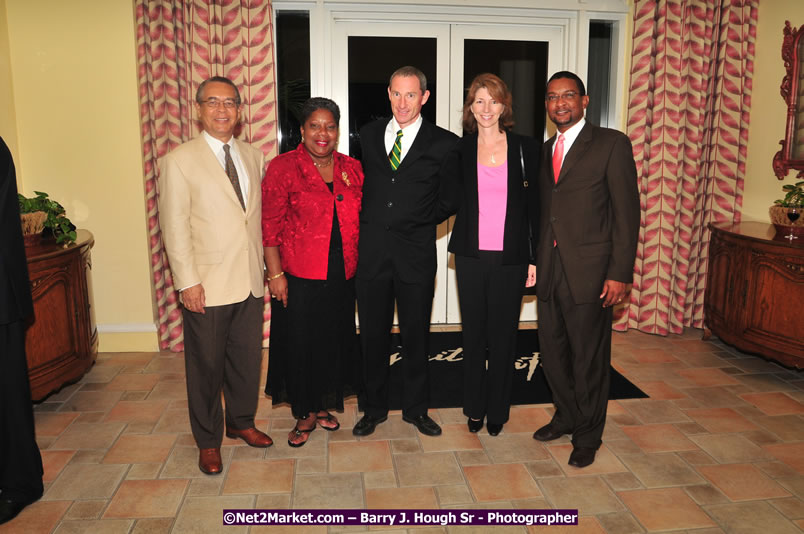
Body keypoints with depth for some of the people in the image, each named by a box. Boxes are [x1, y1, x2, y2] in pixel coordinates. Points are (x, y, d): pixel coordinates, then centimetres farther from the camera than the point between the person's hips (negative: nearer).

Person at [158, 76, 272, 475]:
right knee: (206, 366, 9)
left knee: (247, 359, 16)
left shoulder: (252, 156, 9)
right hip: (207, 286, -4)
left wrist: (265, 265, 8)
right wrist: (187, 282, -13)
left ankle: (242, 422, 38)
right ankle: (208, 440, 27)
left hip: (250, 281, 5)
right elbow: (174, 228, -9)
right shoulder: (180, 161, -6)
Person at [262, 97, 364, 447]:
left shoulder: (352, 169, 6)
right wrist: (275, 274, -12)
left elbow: (360, 220, 12)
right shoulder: (283, 167, -6)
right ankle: (304, 415, 26)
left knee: (334, 342, 14)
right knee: (300, 344, 6)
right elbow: (270, 226, -8)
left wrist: (357, 267, 7)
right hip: (298, 277, -4)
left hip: (341, 276, 4)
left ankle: (322, 406, 35)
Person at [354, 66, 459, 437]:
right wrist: (368, 220, 5)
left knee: (416, 334, 10)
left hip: (416, 252, -2)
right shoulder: (368, 134, 8)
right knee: (372, 334, 11)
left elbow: (449, 199, 6)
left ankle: (416, 408, 29)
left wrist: (419, 221, 1)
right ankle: (374, 409, 28)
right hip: (371, 249, 2)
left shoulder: (443, 143, -1)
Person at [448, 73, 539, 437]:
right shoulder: (459, 149, 4)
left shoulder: (525, 148, 2)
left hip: (510, 257, -1)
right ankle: (475, 408, 26)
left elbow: (535, 206, 2)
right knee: (473, 334, 10)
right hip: (471, 256, 1)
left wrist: (535, 258, -1)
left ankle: (498, 410, 24)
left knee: (503, 335, 7)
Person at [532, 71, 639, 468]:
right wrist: (534, 262, 9)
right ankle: (566, 416, 35)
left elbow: (627, 211, -8)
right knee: (552, 350, 14)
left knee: (589, 357, 4)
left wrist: (620, 272, -13)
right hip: (549, 270, 6)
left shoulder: (611, 144, -3)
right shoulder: (543, 151, 15)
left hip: (589, 271, -5)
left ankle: (587, 435, 22)